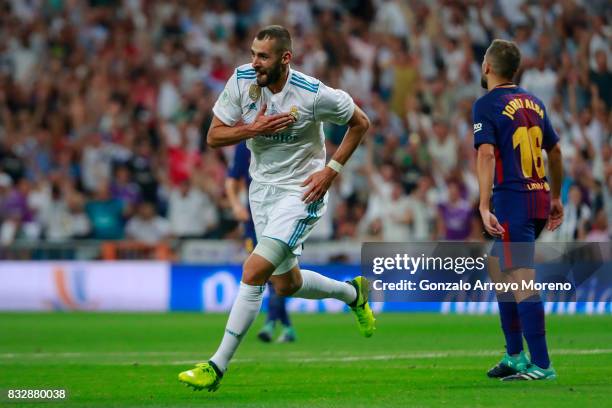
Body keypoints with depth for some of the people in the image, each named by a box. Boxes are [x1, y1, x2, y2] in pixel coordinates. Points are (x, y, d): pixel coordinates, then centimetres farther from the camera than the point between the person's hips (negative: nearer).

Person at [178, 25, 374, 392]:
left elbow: (361, 122, -4)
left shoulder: (313, 94, -20)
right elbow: (214, 137, -5)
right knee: (286, 283, 16)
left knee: (254, 271, -19)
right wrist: (254, 129, -23)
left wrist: (332, 170, -11)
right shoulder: (242, 80, -9)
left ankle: (218, 365, -13)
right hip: (262, 188, 6)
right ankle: (353, 293, 45)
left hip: (300, 192, -6)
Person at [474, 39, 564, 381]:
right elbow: (555, 150, 20)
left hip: (513, 199, -8)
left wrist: (484, 207, -23)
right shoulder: (532, 102, 14)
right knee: (498, 268, 21)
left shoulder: (487, 105, -7)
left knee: (522, 279, -8)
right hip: (540, 197, 8)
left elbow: (487, 153, -19)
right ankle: (515, 355, 23)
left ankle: (541, 365, -11)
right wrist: (556, 198, 29)